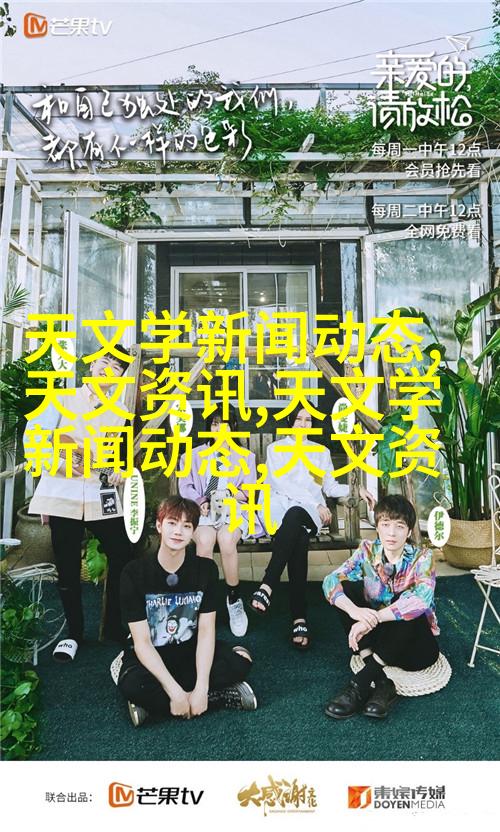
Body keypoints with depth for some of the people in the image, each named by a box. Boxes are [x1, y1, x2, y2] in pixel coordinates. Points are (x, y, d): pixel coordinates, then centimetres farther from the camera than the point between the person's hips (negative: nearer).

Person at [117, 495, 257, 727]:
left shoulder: (206, 568, -10)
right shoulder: (134, 572, -17)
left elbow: (206, 631, -13)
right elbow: (142, 641, -18)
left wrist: (201, 688, -26)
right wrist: (175, 691, -27)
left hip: (191, 651, 2)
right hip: (150, 656, -2)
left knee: (241, 661, -22)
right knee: (132, 686, -35)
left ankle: (154, 703, -17)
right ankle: (223, 696, -19)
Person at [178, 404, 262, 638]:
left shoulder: (245, 456, 20)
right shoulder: (195, 455, 22)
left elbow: (249, 491, 9)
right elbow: (186, 487, 10)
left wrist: (230, 495, -13)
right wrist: (201, 501, -10)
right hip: (202, 510, 1)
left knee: (226, 539, -34)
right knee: (205, 540, -34)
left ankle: (234, 600, -18)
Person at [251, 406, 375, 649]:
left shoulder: (321, 451, 26)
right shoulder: (276, 448, 17)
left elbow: (330, 487, 23)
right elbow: (281, 484, 1)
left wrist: (356, 490, 4)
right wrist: (316, 503, -9)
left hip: (310, 512, 1)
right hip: (280, 507, -1)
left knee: (295, 515, -39)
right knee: (299, 540, -37)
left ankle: (267, 587, -47)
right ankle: (300, 618, -44)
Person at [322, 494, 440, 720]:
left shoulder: (421, 557, -15)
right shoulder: (368, 550, -7)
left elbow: (421, 600, -36)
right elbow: (331, 580, -19)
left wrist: (372, 619, -42)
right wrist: (354, 610, -40)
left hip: (416, 643, -3)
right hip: (378, 636, 3)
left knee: (407, 604, -33)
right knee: (348, 587, -19)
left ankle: (361, 683, -29)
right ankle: (381, 681, -27)